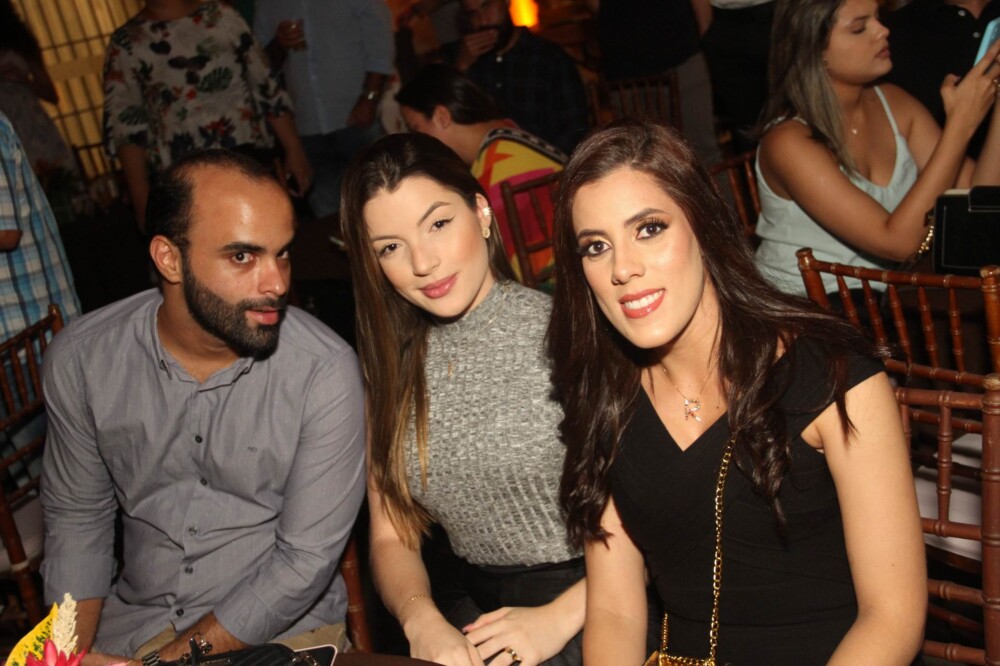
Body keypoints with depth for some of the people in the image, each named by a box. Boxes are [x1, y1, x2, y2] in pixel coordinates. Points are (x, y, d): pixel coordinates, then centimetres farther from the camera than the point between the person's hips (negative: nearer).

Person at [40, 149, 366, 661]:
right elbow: (77, 516, 4)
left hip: (283, 625, -1)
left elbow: (306, 560, -16)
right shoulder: (79, 358, -8)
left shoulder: (326, 373, -19)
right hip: (134, 618, 2)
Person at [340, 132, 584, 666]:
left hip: (589, 599, -3)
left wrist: (560, 617, -17)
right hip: (473, 605, 4)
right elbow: (392, 538, 8)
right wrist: (421, 619, -11)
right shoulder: (396, 368, 7)